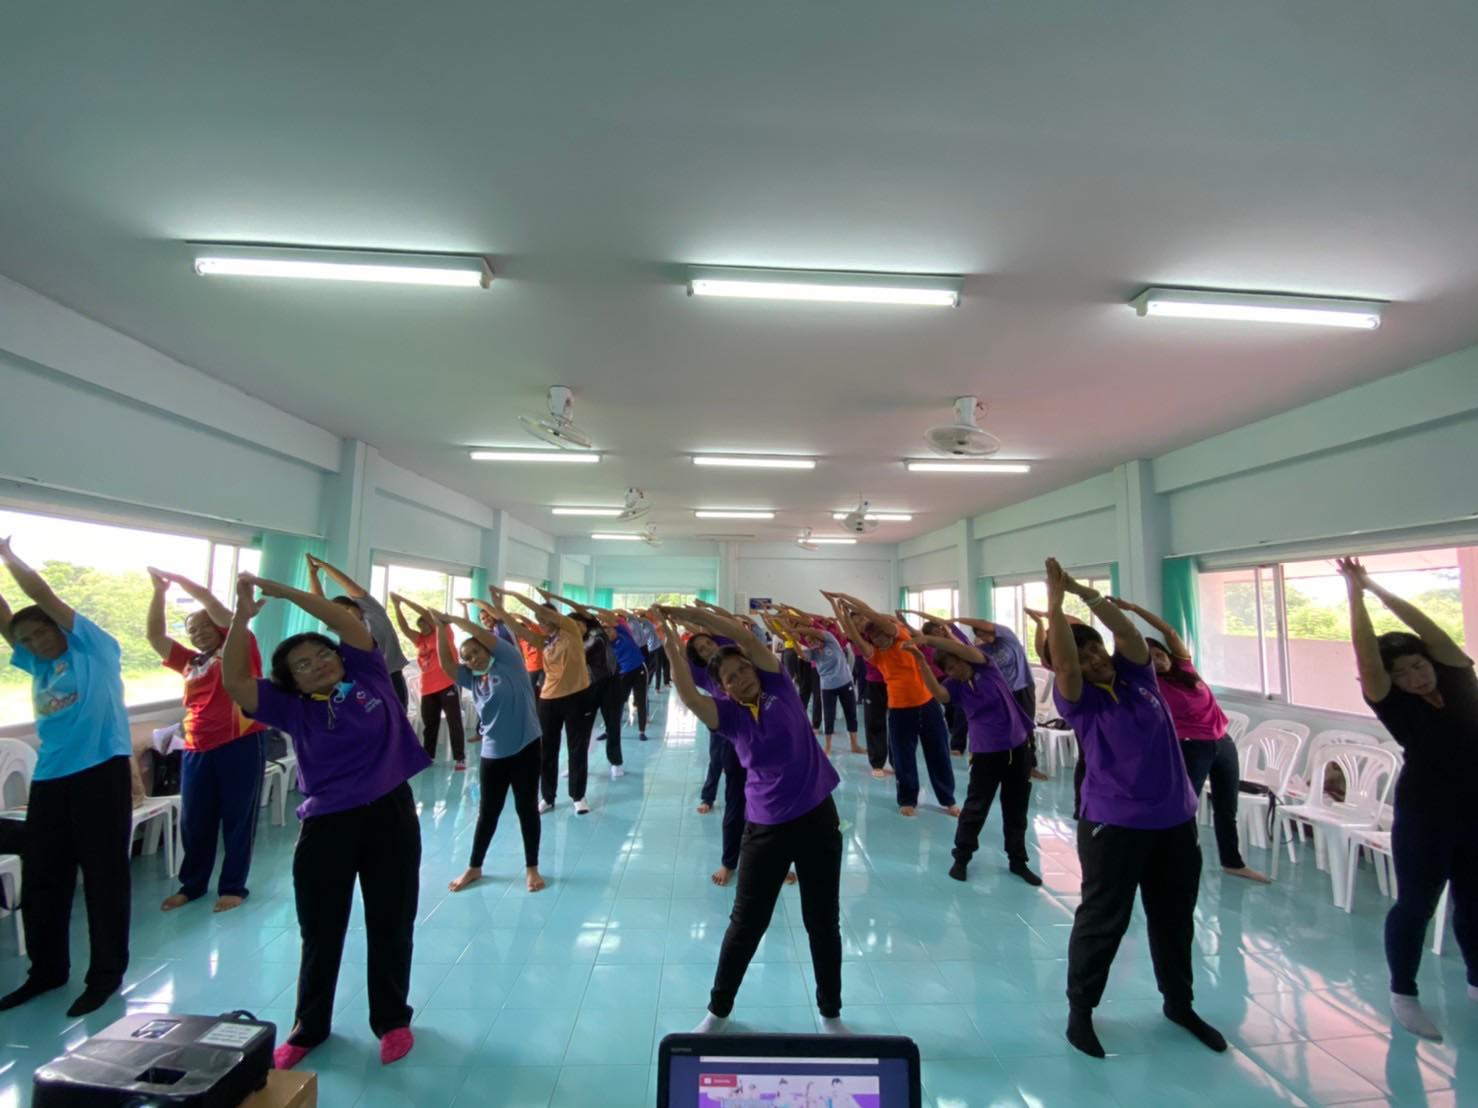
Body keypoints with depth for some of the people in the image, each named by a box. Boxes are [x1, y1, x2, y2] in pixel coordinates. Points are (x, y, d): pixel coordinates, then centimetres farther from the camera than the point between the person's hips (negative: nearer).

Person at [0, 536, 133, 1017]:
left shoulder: (95, 649, 2)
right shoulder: (39, 665, 18)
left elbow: (43, 596, -2)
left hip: (100, 774, -7)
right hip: (49, 779, 7)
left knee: (104, 876, 1)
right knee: (41, 878, 13)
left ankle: (107, 974, 13)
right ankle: (47, 970, 30)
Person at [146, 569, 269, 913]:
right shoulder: (191, 662, 18)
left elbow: (213, 604, -3)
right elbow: (155, 636, 14)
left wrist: (175, 577, 4)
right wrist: (159, 591, 6)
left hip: (241, 743, -5)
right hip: (198, 750, 5)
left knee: (238, 819, 3)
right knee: (194, 821, 12)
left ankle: (233, 887, 16)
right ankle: (192, 884, 30)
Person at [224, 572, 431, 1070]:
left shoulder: (367, 676, 2)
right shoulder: (294, 709, 1)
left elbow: (349, 623, -5)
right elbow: (234, 680, -9)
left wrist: (282, 591, -4)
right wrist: (244, 612, -12)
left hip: (391, 815, 0)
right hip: (327, 825, 0)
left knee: (391, 927, 13)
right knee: (321, 933, 15)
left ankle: (392, 1021, 32)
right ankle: (308, 1028, 38)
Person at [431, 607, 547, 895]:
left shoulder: (508, 661, -3)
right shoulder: (471, 678, 9)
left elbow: (486, 636, -12)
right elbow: (446, 663, -2)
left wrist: (452, 618, -5)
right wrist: (440, 628, -8)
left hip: (525, 748, -4)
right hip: (492, 754, 4)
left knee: (527, 809, 6)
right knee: (487, 812, 14)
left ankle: (532, 869, 21)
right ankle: (474, 868, 31)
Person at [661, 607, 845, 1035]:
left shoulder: (779, 687, -3)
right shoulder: (729, 714, -2)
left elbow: (747, 638, -14)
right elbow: (689, 696, -21)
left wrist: (693, 613, -16)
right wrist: (672, 648, -28)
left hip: (817, 818, 0)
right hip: (766, 826, 0)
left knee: (823, 922, 13)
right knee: (746, 923, 12)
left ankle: (831, 1014, 35)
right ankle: (718, 1011, 34)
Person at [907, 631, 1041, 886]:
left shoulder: (986, 667, -6)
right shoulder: (954, 685, -4)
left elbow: (965, 649, -24)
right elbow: (937, 692, -27)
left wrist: (928, 639, -33)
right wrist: (921, 662, -38)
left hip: (1017, 747, 0)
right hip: (986, 752, 0)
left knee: (1016, 810, 12)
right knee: (976, 807, 3)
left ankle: (1018, 860, 28)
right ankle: (961, 858, 19)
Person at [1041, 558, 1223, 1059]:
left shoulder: (1137, 673, 3)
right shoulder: (1078, 698, -9)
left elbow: (1128, 632, -12)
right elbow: (1061, 662, -27)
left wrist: (1085, 592, -21)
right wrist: (1055, 600, -30)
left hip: (1175, 819, 5)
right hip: (1113, 823, -5)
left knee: (1175, 919, 20)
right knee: (1103, 920, 4)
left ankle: (1179, 1004, 41)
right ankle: (1080, 1010, 21)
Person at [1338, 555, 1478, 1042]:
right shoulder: (1393, 703, -10)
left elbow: (1427, 629, -9)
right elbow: (1366, 651, -20)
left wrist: (1375, 586, -9)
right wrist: (1354, 592, -17)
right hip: (1423, 815, -3)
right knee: (1416, 904, 6)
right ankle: (1402, 993, 21)